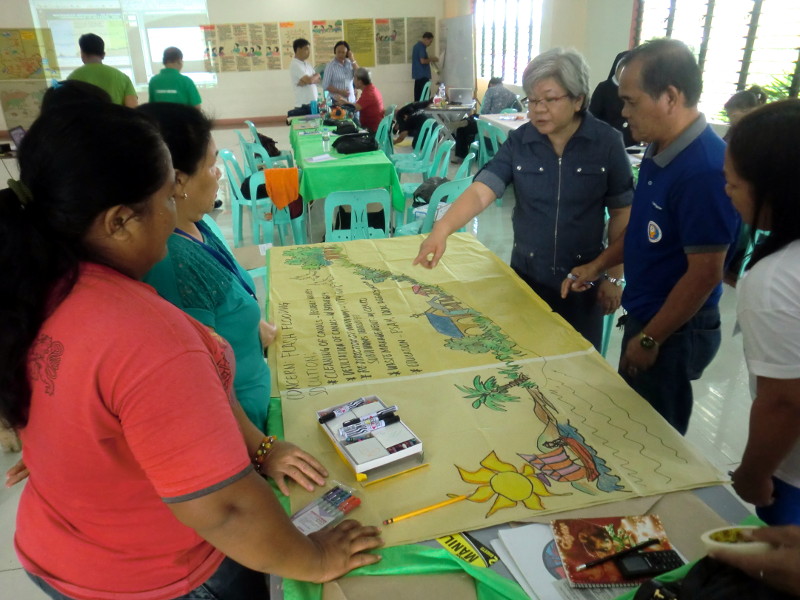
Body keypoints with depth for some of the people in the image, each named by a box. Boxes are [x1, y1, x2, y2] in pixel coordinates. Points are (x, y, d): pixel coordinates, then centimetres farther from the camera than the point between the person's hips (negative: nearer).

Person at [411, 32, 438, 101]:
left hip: (417, 74, 10)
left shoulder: (417, 45, 17)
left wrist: (429, 59, 15)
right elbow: (422, 61, -21)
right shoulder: (421, 47, -13)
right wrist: (431, 59, -6)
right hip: (423, 75, -10)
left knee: (418, 95, 8)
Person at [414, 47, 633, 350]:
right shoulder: (518, 142, -8)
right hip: (528, 275, 2)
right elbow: (481, 190, -20)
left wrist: (614, 277, -3)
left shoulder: (607, 142, -11)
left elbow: (622, 212, -4)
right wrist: (442, 228, -37)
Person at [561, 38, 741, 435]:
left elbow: (705, 273, -26)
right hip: (646, 315, 9)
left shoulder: (704, 168, -28)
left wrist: (650, 339, -18)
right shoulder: (660, 149, 1)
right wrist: (599, 265, 8)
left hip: (673, 331, -9)